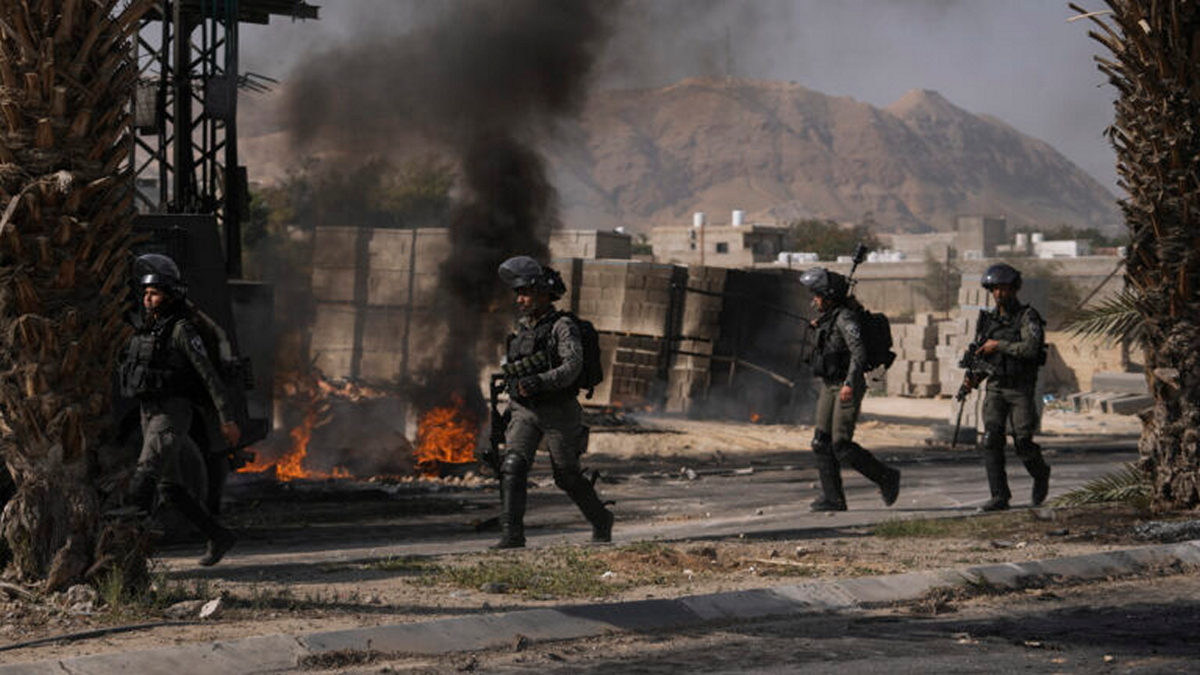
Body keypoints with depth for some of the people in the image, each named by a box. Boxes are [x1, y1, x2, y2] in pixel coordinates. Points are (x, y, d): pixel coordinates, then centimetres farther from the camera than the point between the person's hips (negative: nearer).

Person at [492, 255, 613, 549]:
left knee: (568, 476, 7)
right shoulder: (523, 326, 10)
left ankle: (601, 521, 32)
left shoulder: (563, 326, -11)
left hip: (558, 412, -5)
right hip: (524, 412, 5)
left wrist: (540, 381, -38)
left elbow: (572, 366, -24)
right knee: (512, 466, -17)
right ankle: (512, 534, -20)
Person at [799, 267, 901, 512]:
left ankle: (886, 477, 5)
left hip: (847, 388, -9)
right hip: (829, 386, 9)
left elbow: (859, 352, -26)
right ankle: (833, 498, 3)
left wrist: (850, 383, -35)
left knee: (841, 444, -11)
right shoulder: (829, 318, 13)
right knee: (822, 441, 2)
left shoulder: (845, 318, -16)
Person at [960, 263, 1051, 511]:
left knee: (1023, 443, -6)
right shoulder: (987, 319, 9)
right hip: (995, 388, 4)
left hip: (1021, 390, -4)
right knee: (991, 440, -11)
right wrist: (972, 378, -2)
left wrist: (999, 345, -18)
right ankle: (1000, 497, -9)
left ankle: (1041, 475, 27)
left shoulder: (1027, 317, -7)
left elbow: (1030, 349, -23)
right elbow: (980, 355, 16)